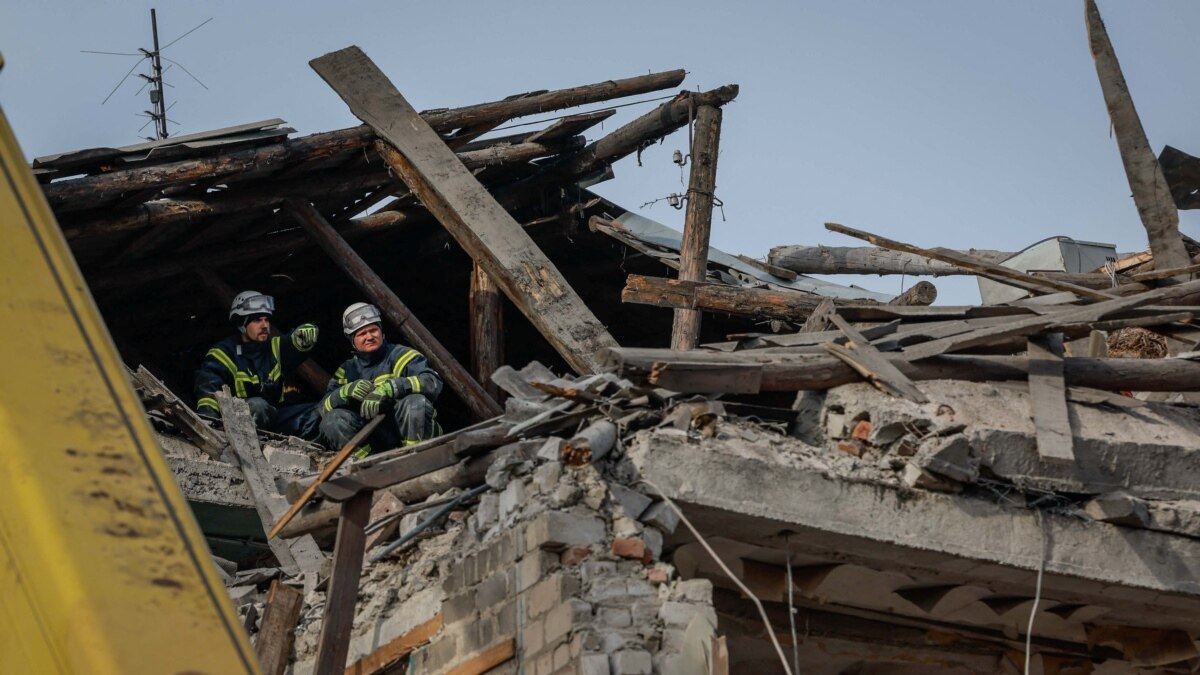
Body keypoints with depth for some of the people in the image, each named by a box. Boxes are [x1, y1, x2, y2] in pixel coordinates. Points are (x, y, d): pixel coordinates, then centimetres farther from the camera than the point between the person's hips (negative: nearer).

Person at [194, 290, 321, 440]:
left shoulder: (275, 348, 14)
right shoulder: (224, 353, -4)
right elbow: (208, 388, -18)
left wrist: (306, 333, -25)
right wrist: (206, 418, -37)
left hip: (272, 418, 6)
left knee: (318, 414, -10)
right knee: (257, 405, -37)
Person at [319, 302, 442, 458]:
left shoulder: (402, 355, 1)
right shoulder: (347, 371, 15)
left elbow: (433, 382, -18)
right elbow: (324, 408, 3)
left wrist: (388, 389, -30)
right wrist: (347, 391, -19)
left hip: (410, 433, -3)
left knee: (416, 402, -32)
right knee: (332, 420, -18)